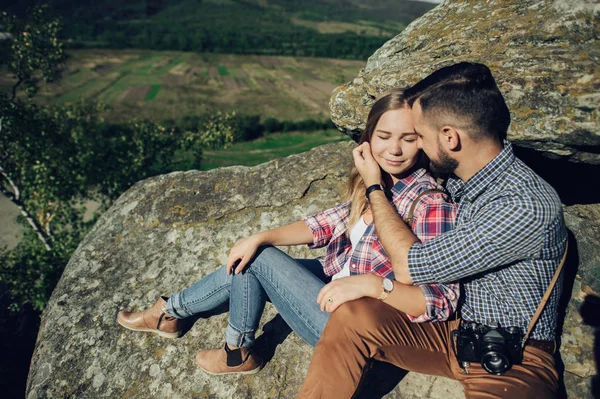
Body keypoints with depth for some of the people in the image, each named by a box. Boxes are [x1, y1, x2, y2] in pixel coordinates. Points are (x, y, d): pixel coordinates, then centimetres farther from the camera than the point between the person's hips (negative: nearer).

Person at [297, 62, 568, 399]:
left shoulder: (528, 206, -26)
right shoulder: (456, 178, -2)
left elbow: (409, 266, -21)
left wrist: (374, 186, -9)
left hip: (514, 361, -6)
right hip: (453, 329, 7)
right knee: (352, 316, -14)